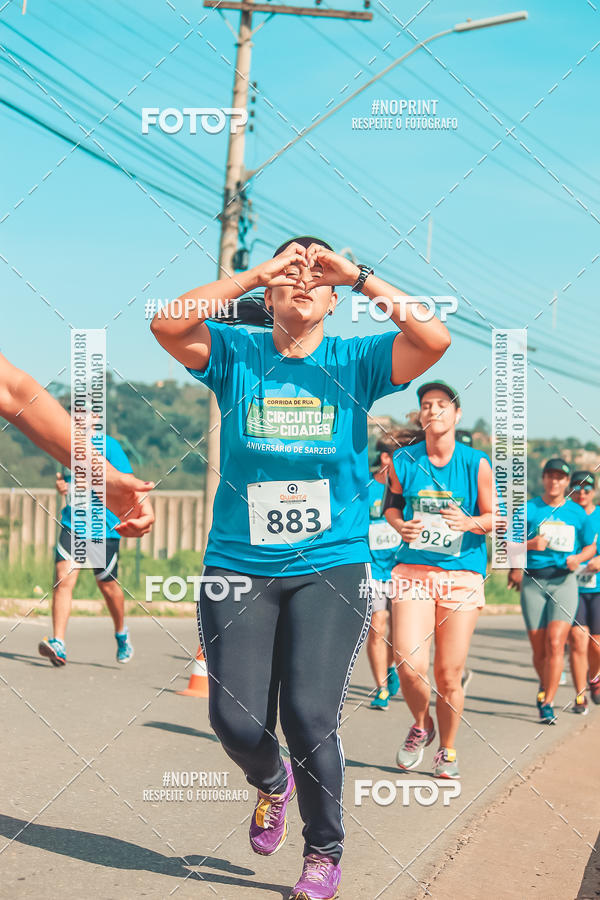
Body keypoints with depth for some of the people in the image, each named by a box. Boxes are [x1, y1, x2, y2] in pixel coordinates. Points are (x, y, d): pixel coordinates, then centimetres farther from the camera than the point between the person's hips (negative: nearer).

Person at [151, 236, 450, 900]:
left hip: (331, 569, -1)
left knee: (310, 716, -10)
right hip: (238, 567, 1)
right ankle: (271, 783, 34)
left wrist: (358, 275, -9)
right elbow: (167, 324, -14)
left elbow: (434, 339, -13)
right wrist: (258, 272, -10)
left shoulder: (355, 363, 4)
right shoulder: (236, 355, 4)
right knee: (236, 721, -4)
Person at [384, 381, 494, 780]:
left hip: (463, 574, -1)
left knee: (449, 675, 2)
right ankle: (421, 724, 20)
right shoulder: (403, 461, 1)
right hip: (413, 571, 1)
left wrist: (469, 523, -17)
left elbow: (494, 518, 4)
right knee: (409, 666, -12)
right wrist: (400, 526, -5)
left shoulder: (477, 463, -3)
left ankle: (447, 749, 26)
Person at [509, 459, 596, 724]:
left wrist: (578, 558, -4)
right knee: (539, 648, 4)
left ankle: (547, 703, -9)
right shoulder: (528, 509, 4)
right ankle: (545, 685, 34)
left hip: (564, 581, 0)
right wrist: (529, 544, -18)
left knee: (555, 642, -14)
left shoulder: (577, 513, 8)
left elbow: (591, 546, 18)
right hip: (533, 581, 0)